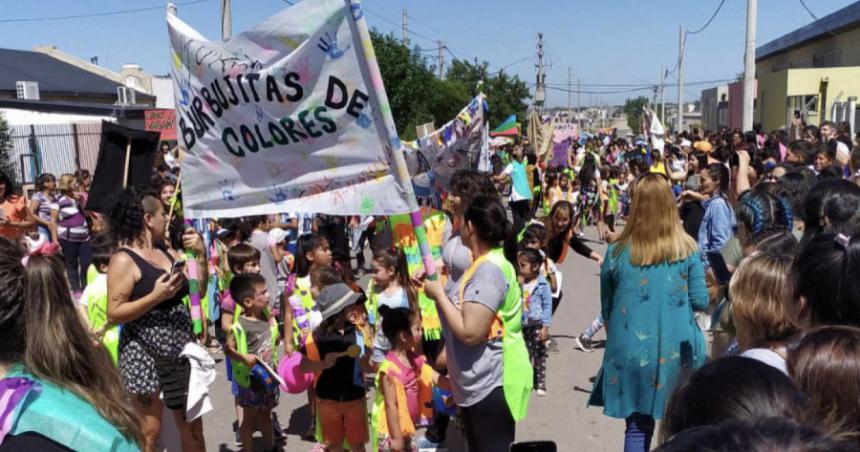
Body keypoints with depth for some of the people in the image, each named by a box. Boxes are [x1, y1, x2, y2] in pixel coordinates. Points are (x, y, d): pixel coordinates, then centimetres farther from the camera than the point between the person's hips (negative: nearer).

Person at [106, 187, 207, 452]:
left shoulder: (166, 252, 9)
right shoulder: (124, 260, -10)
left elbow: (198, 291, 12)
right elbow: (113, 314, -16)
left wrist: (201, 254, 0)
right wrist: (156, 296, -23)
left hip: (181, 353, 7)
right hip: (145, 357, -6)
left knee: (193, 426, 14)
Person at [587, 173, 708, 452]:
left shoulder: (617, 253, -4)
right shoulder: (687, 250, -5)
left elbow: (606, 307, 6)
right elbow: (701, 302, -2)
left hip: (632, 351, 0)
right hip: (676, 351, 0)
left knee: (638, 427, 10)